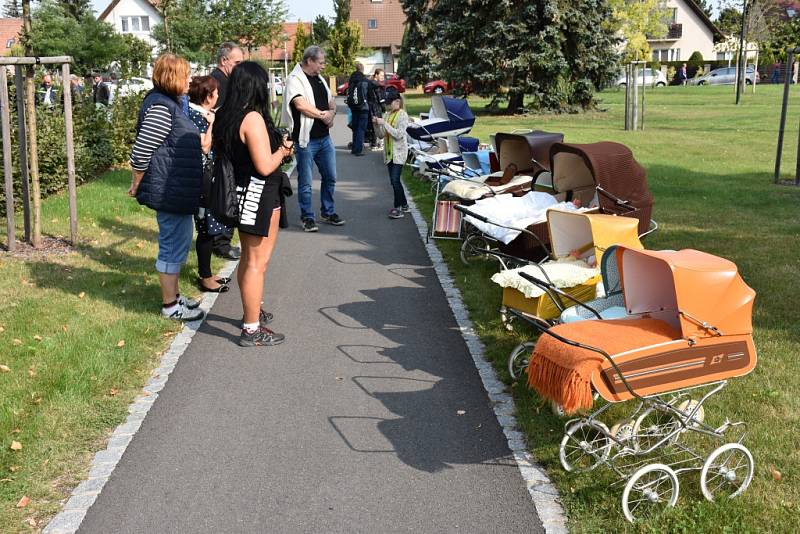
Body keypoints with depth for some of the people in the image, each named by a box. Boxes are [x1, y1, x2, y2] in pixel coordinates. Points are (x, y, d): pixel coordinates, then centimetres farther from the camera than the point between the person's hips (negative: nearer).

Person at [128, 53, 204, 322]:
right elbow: (141, 152, -21)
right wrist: (137, 186, -11)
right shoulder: (160, 108, -20)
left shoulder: (168, 103, 13)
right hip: (169, 191, -10)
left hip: (178, 190, 10)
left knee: (178, 243, 19)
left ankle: (173, 294, 33)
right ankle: (170, 305, 11)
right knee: (173, 246, 0)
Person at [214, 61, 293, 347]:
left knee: (249, 258, 22)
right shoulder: (253, 118, -21)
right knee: (257, 262, -3)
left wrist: (278, 147, 12)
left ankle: (252, 311, 39)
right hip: (259, 197, -10)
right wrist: (282, 150, -5)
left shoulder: (228, 116, 6)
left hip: (244, 193, 10)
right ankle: (252, 330, 4)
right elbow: (265, 166, -24)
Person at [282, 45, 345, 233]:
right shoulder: (295, 79, -11)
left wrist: (331, 113, -5)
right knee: (305, 182, 2)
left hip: (324, 138, 8)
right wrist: (322, 115, -11)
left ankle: (328, 212, 28)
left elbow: (331, 103, 19)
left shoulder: (319, 79, 15)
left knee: (330, 177, 13)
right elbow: (301, 105, -24)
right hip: (306, 139, -8)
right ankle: (307, 217, 13)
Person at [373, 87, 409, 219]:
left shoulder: (402, 115, -9)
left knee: (395, 180, -13)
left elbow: (399, 134, -19)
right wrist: (377, 124, -4)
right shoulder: (388, 114, 11)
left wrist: (384, 123, -19)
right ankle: (404, 205, 21)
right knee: (394, 181, 10)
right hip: (389, 152, 7)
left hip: (399, 152, -7)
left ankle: (398, 208, -8)